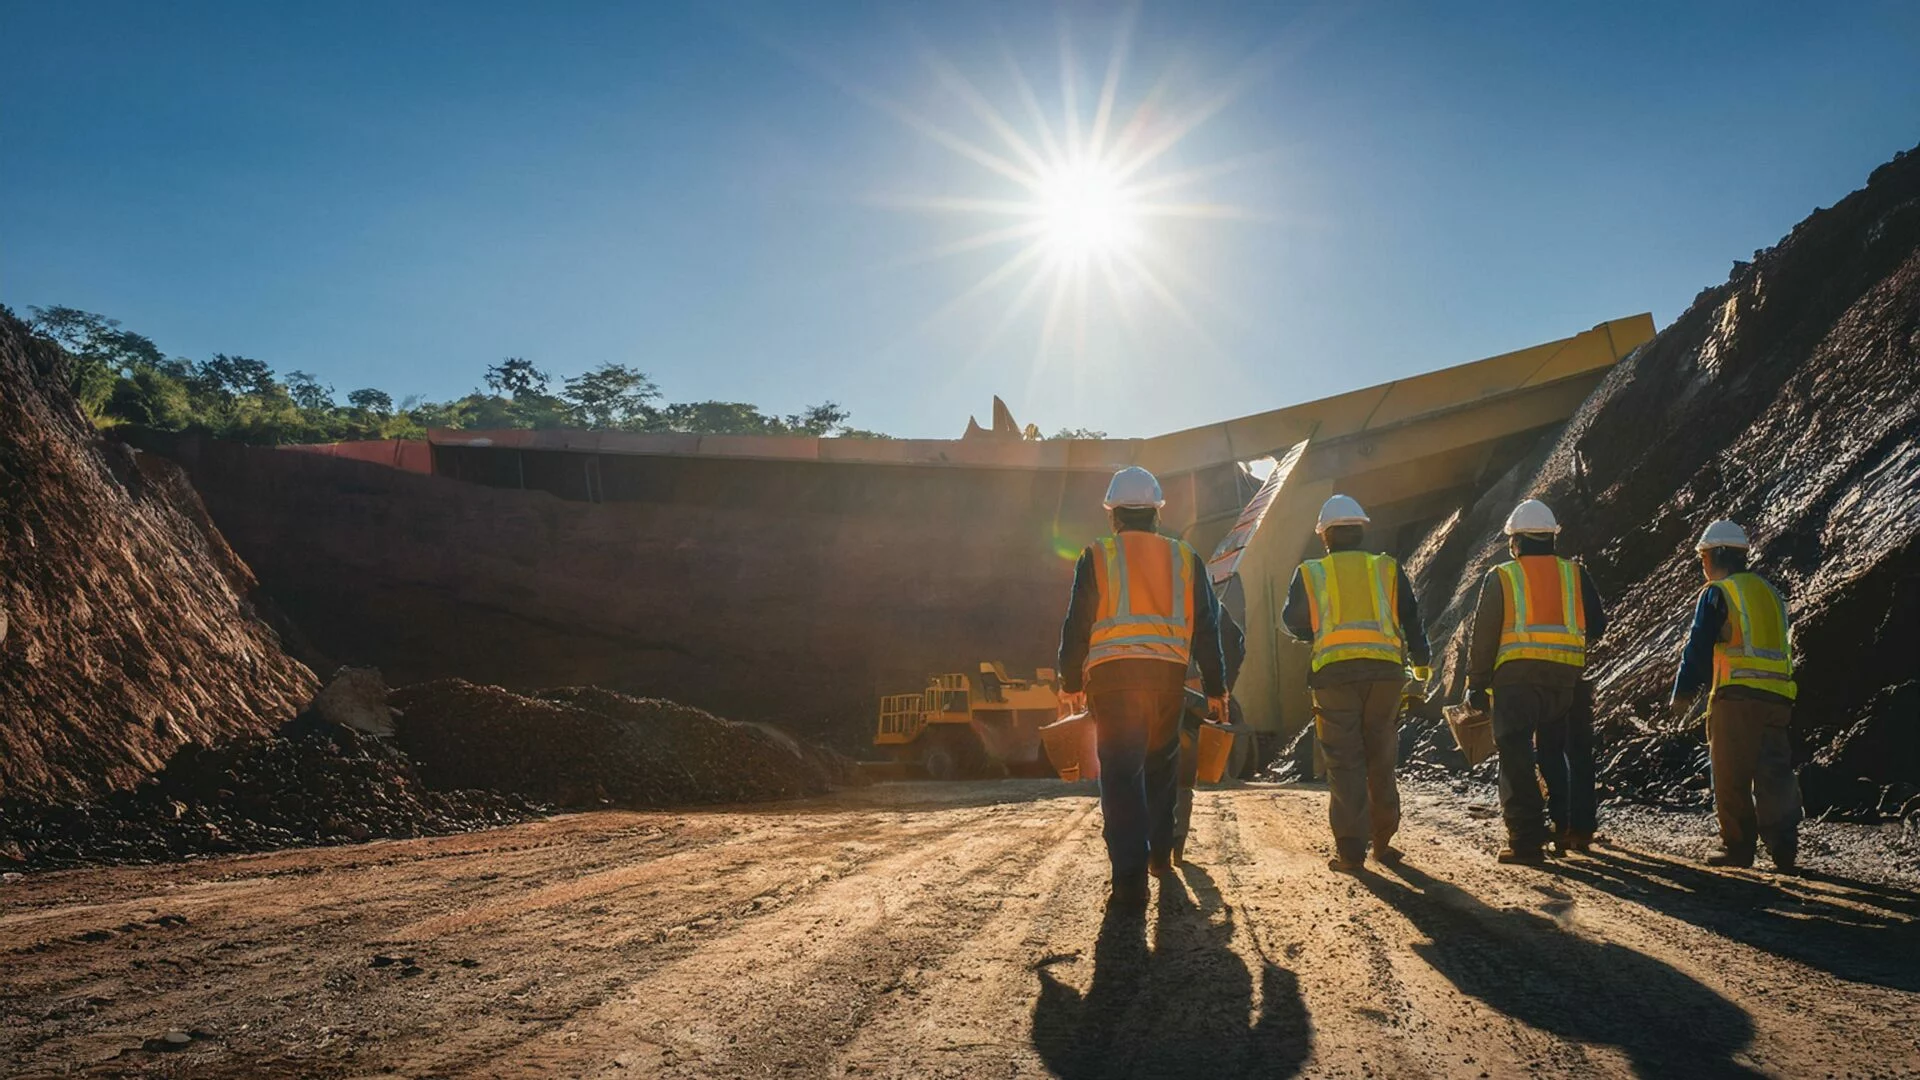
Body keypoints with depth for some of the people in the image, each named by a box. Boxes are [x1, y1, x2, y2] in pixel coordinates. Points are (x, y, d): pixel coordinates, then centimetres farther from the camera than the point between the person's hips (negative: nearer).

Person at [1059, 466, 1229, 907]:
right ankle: (1159, 854, 29)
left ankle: (1130, 877, -12)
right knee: (1161, 766, 20)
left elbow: (1076, 626, 2)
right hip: (1168, 675, 3)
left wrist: (1071, 683, 11)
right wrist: (1216, 688, 16)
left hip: (1113, 675, -3)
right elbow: (1207, 628, 12)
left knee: (1121, 772, -4)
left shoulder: (1097, 557, 5)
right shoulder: (1185, 559, 13)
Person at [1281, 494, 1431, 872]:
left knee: (1344, 763, 2)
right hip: (1385, 670, 2)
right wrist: (1421, 662, 28)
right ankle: (1383, 841, 19)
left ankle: (1350, 849, -2)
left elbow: (1293, 621, 14)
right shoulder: (1387, 568, 12)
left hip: (1334, 672, -2)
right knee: (1381, 759, 13)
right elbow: (1412, 618, 14)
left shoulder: (1309, 573, 8)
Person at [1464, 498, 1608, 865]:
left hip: (1517, 674, -3)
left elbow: (1483, 636, 2)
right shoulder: (1576, 574, 12)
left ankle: (1526, 838, -5)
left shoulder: (1500, 577, 5)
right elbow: (1597, 627, 16)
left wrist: (1477, 684, 8)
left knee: (1517, 756, -1)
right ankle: (1576, 827, 22)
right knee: (1555, 751, 18)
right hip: (1568, 676, 4)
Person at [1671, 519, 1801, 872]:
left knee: (1731, 776, 2)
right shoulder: (1769, 591, 18)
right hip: (1778, 697, 6)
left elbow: (1698, 648, -5)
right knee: (1775, 773, 6)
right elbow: (1781, 645, 23)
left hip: (1737, 697, -6)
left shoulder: (1717, 593, -3)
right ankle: (1784, 848, -3)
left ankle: (1738, 848, 5)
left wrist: (1682, 692, 6)